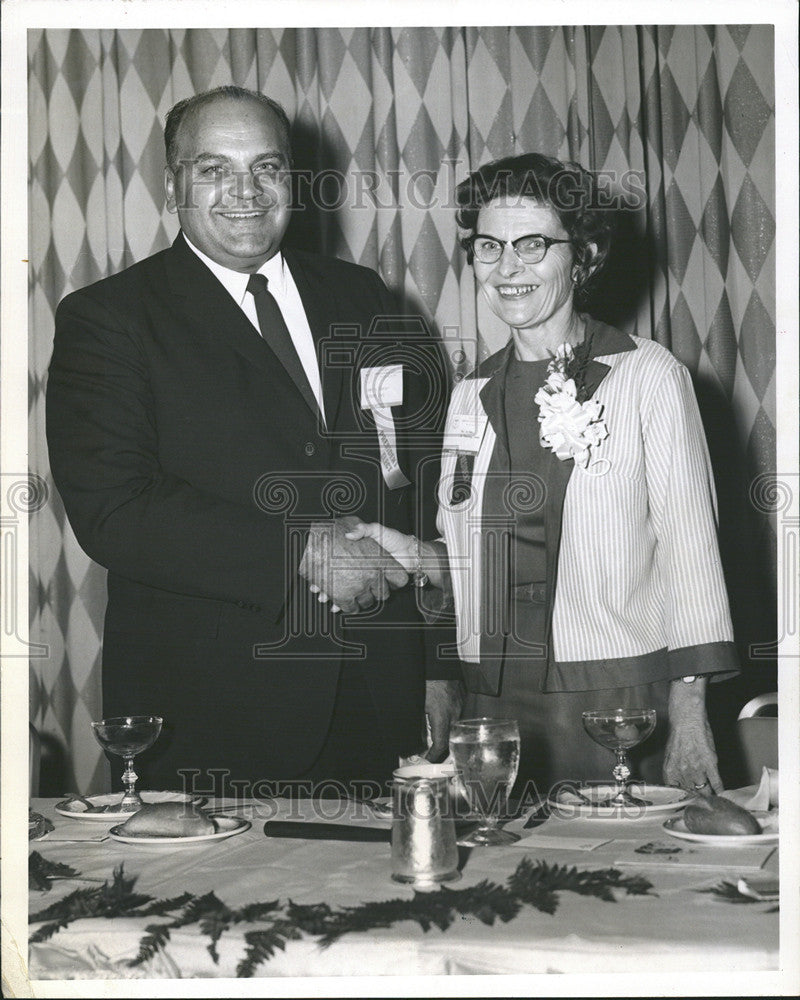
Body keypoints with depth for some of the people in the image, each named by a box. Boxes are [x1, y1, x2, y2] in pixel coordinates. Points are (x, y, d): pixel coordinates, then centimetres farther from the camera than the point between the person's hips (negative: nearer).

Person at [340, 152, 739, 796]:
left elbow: (689, 551, -4)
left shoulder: (650, 377, -2)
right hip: (494, 702, 4)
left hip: (618, 705, -4)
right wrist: (409, 554, -2)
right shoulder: (471, 397, 12)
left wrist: (689, 716, -10)